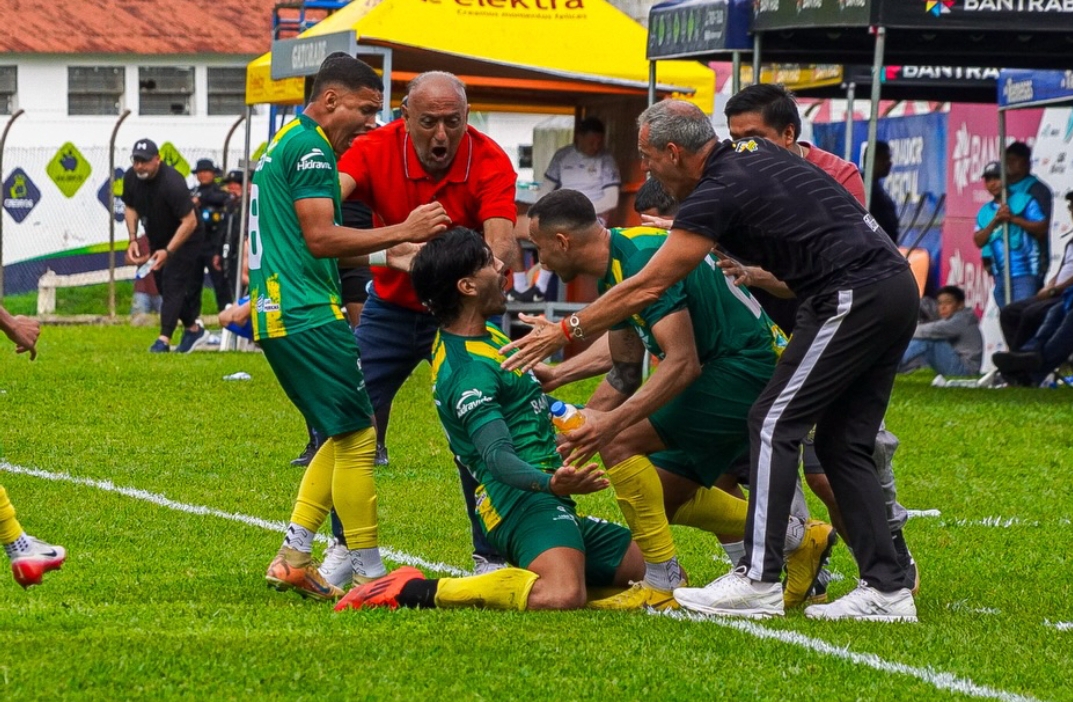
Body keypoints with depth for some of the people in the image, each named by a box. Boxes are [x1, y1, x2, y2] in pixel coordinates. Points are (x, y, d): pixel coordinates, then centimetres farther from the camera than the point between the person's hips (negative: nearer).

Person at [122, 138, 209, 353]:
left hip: (185, 239, -8)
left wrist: (168, 251, -35)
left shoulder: (172, 183, -33)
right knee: (162, 285, 11)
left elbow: (190, 222, -31)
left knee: (173, 285, -15)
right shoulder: (131, 177, -12)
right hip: (157, 240, 8)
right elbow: (131, 207, 7)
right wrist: (133, 239, -6)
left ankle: (164, 339, -18)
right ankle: (193, 329, 27)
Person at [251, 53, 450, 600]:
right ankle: (369, 573, -7)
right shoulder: (309, 148, -12)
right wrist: (402, 232, -16)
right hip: (307, 315, -11)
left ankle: (293, 557, 12)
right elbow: (321, 238, -19)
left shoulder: (284, 144, 21)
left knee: (343, 435, 16)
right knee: (357, 437, -8)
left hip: (278, 312, 11)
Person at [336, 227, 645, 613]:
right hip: (524, 502, -11)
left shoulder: (485, 335, 15)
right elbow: (497, 456, -29)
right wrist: (550, 483, -46)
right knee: (562, 596, -37)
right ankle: (418, 592, -24)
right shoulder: (468, 370, -17)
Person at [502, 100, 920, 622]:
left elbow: (646, 288, -8)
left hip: (852, 297, -9)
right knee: (843, 443, 11)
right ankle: (887, 588, 7)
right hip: (897, 288, 9)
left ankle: (758, 580, -11)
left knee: (774, 424, -5)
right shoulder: (749, 150, 14)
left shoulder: (718, 193, -11)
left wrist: (565, 332, 1)